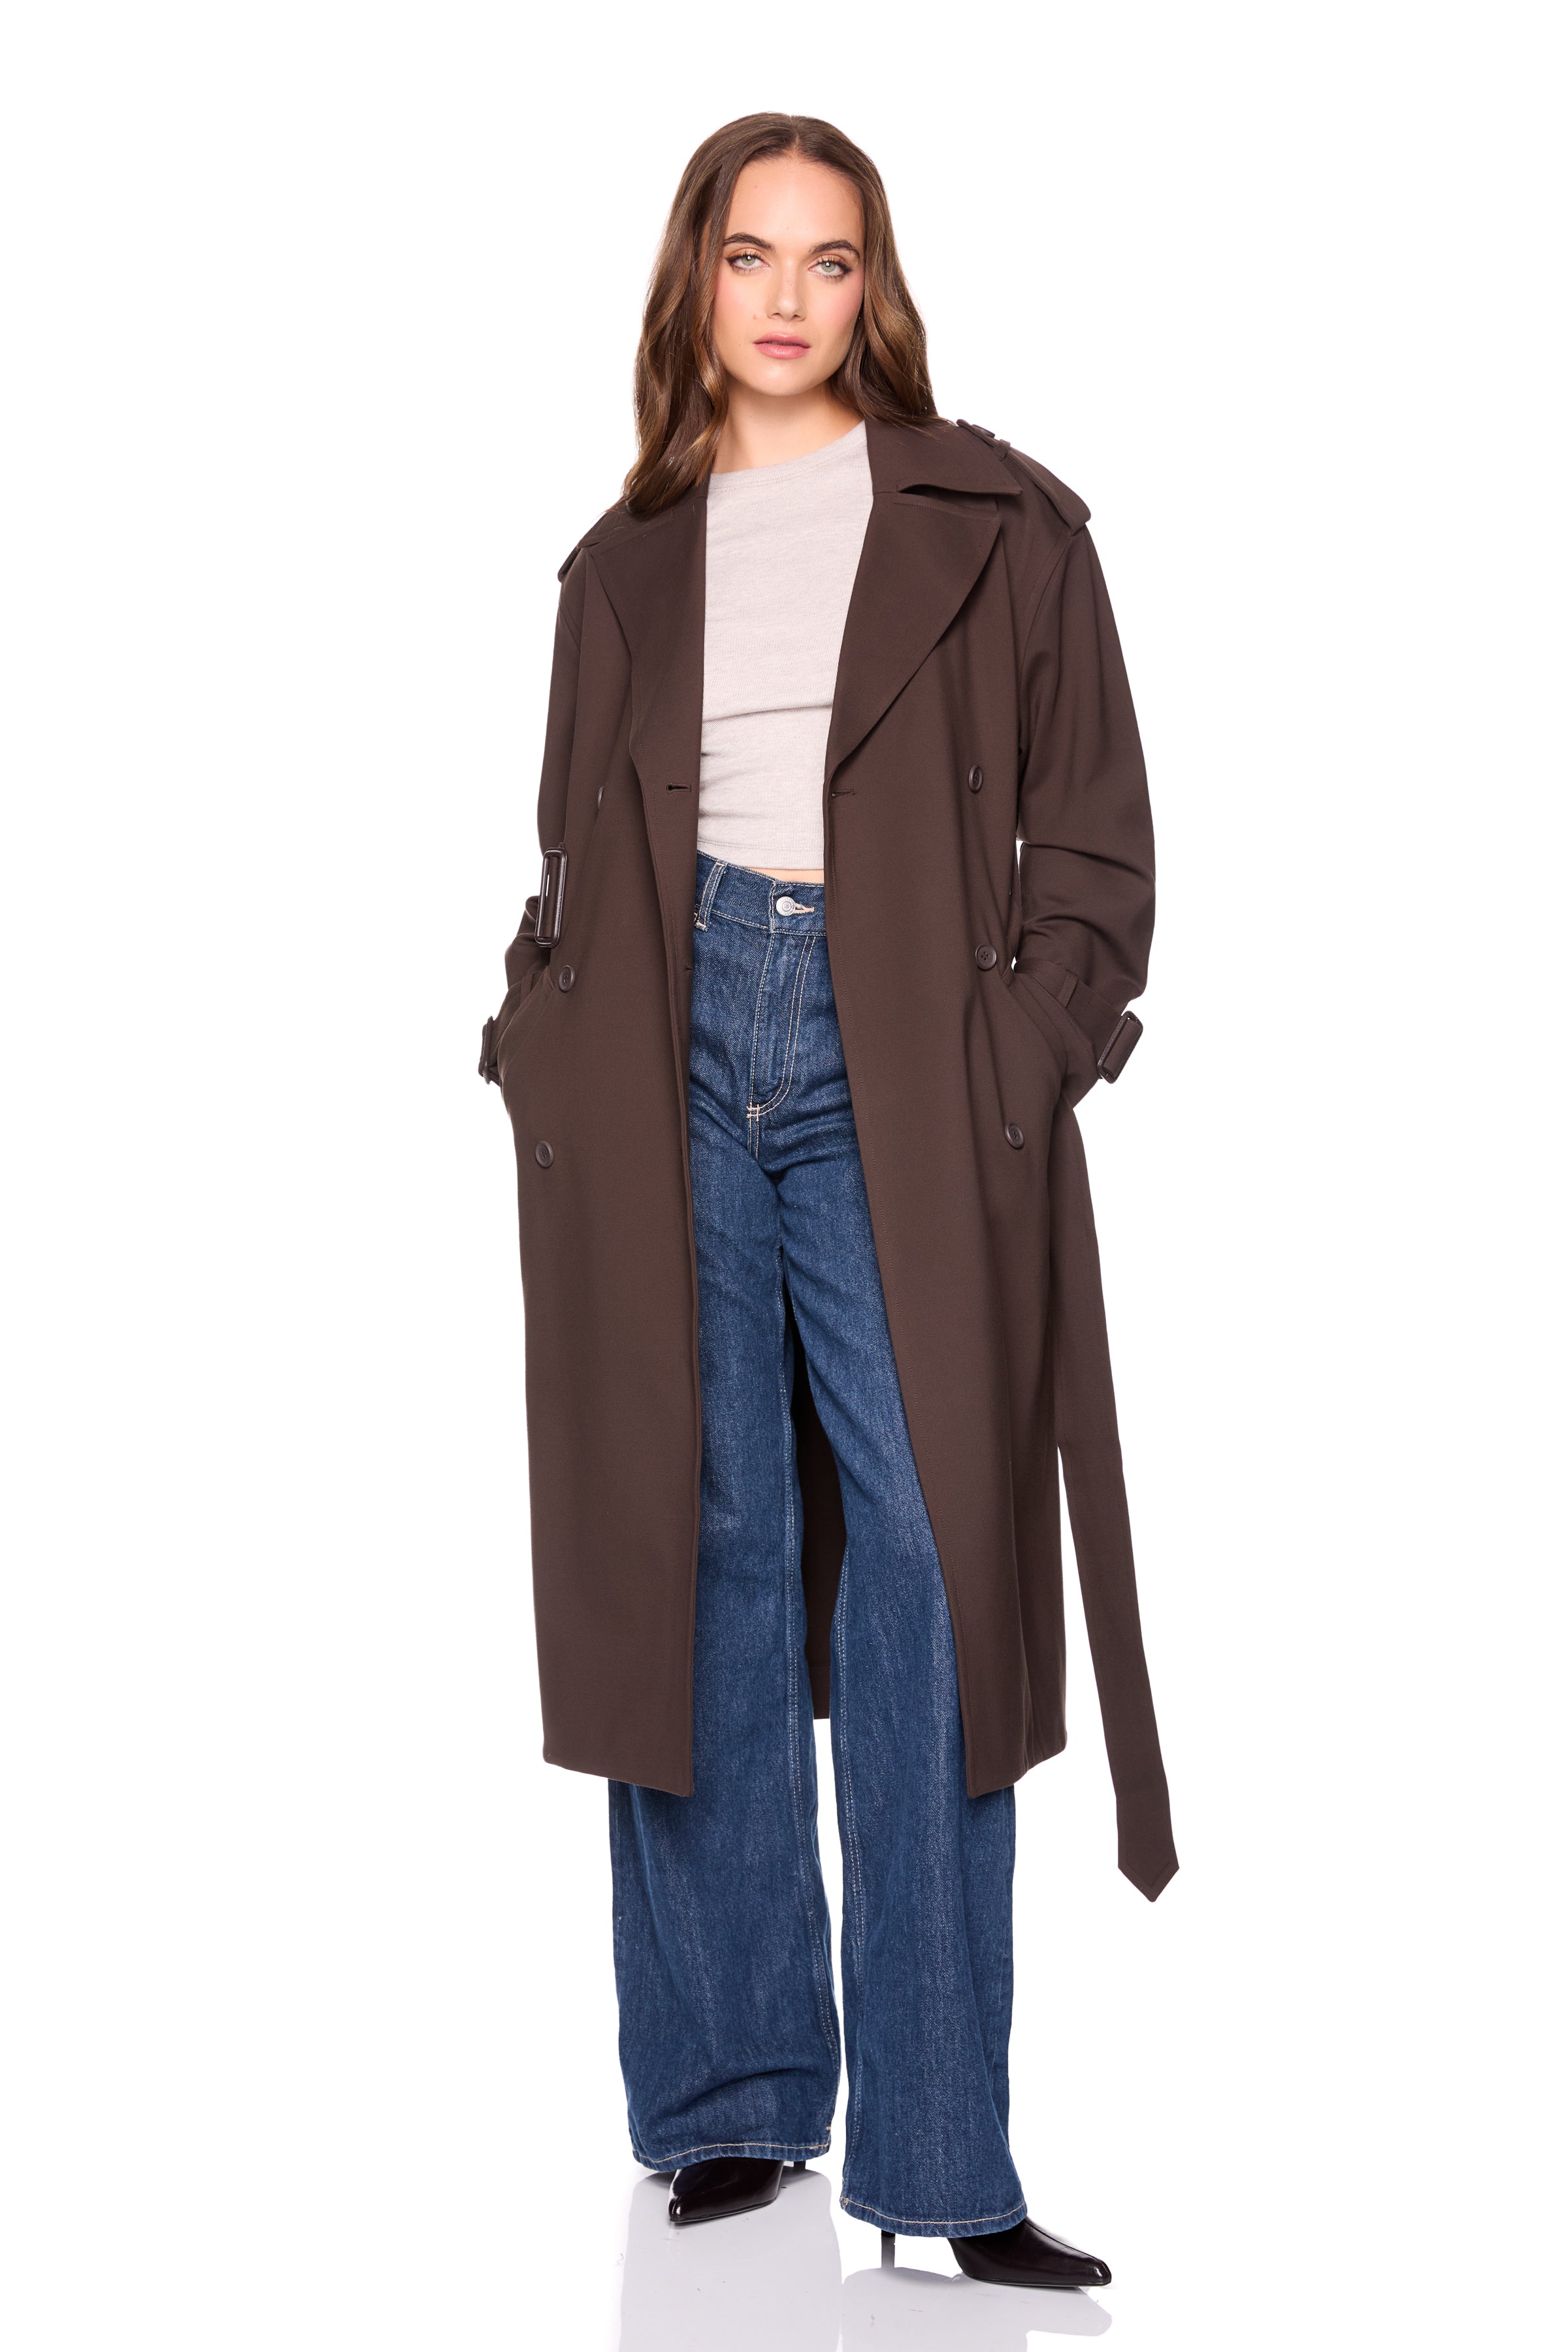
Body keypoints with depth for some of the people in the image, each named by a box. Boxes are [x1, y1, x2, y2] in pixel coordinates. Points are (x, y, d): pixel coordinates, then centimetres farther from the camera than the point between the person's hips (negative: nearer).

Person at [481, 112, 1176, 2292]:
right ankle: (731, 2097, 15)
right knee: (695, 1568, 4)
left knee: (921, 1577, -7)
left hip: (894, 1081, -2)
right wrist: (549, 1033, 2)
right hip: (671, 1067, 3)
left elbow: (1096, 848, 4)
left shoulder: (996, 526, 6)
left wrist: (1017, 1054, -8)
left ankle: (937, 2153, -2)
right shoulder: (628, 559, 15)